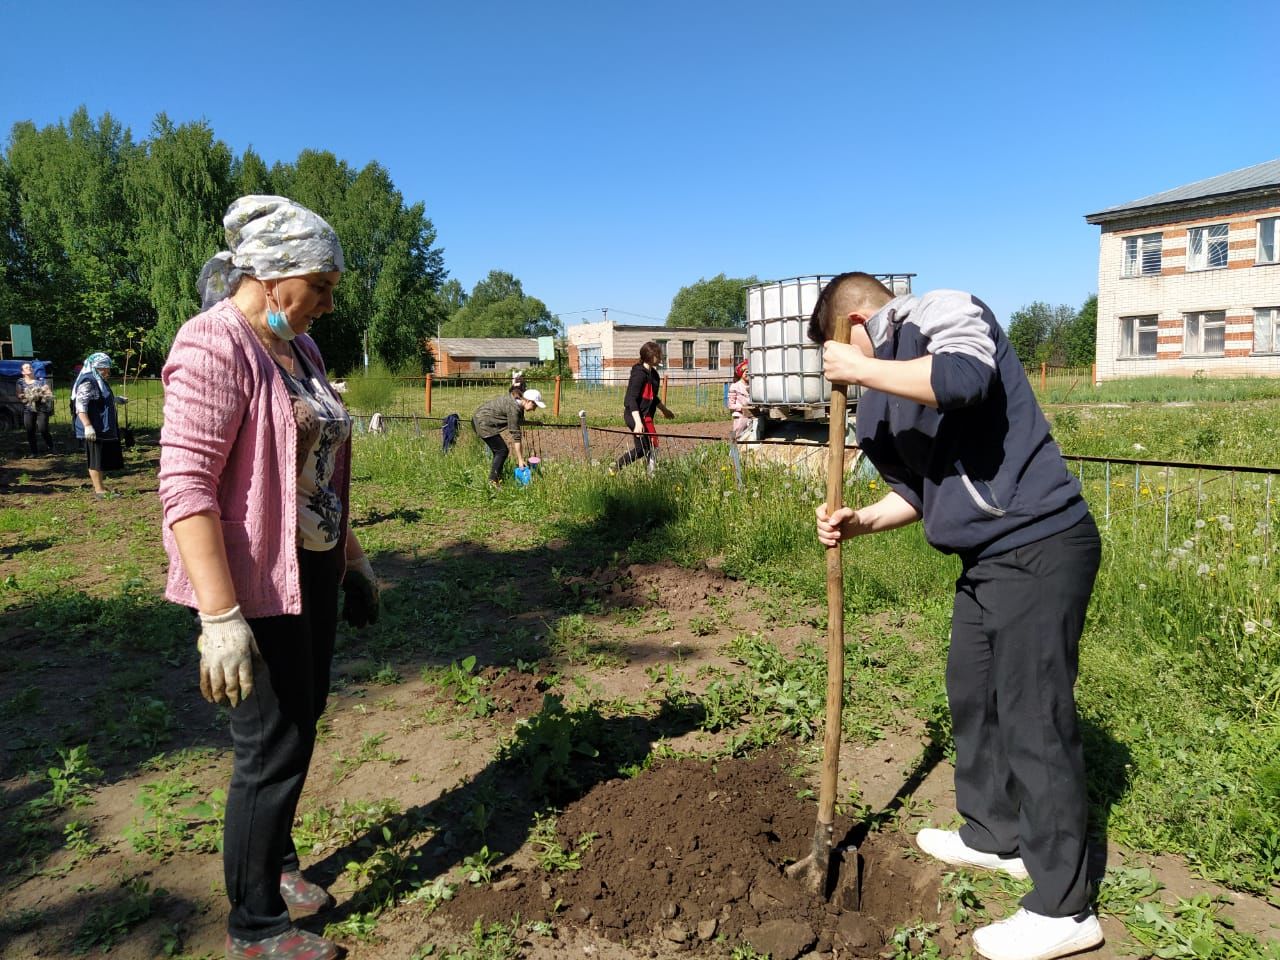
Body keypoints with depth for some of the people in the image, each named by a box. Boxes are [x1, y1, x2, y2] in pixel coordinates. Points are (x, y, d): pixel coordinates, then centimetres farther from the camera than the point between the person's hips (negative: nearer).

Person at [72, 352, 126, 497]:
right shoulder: (87, 383, -16)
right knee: (96, 459, -4)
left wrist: (116, 399, 43)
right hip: (93, 430, -10)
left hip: (104, 429, 10)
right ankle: (99, 490, 1)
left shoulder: (100, 382, 13)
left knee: (104, 458, 15)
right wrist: (87, 426, -33)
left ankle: (99, 487, 24)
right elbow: (80, 406, -24)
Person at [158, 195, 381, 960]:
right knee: (276, 747, 2)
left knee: (302, 721, 19)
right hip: (255, 584, -8)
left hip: (314, 572, 8)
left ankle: (277, 860, 42)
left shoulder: (298, 346, 10)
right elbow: (185, 483, -23)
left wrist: (354, 560, 19)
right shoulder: (214, 347, -17)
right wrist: (220, 618, -27)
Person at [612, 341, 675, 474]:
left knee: (641, 449, 13)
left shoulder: (653, 373, 13)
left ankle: (615, 469, 20)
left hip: (644, 416, 10)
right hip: (636, 416, -10)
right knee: (652, 447, -6)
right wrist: (638, 422, -30)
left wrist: (664, 410, 38)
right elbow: (632, 399, -22)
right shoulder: (639, 374, -17)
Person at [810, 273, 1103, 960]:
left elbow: (963, 377, -33)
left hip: (1039, 548, -10)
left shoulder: (944, 312, -9)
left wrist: (862, 370, -20)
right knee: (972, 693, 20)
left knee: (1034, 719, -4)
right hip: (988, 556, 10)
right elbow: (922, 489, 21)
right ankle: (993, 834, 40)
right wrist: (859, 522, 4)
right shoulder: (885, 395, 15)